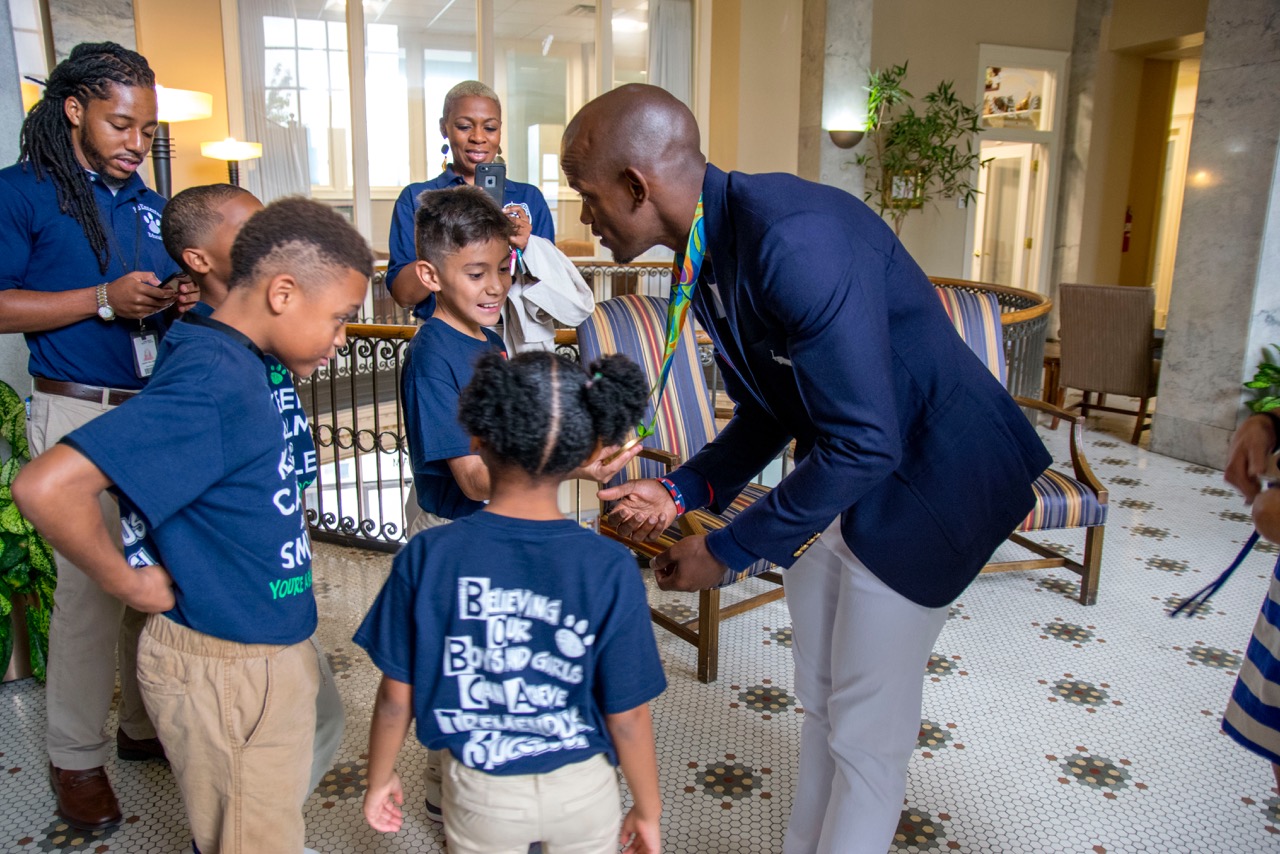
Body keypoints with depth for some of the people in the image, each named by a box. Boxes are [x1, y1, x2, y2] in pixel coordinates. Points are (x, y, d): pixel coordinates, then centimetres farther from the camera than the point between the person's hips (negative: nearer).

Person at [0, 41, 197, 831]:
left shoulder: (153, 207, 15)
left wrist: (186, 301, -2)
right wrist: (105, 300, -17)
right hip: (81, 414, -5)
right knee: (94, 583, -1)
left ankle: (148, 723, 25)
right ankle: (77, 758, 16)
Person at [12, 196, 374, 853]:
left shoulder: (235, 363, 2)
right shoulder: (211, 382, -26)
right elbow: (46, 487, -33)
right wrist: (127, 583, -19)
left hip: (265, 650, 8)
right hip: (227, 671, -8)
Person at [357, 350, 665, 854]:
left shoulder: (428, 556, -20)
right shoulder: (609, 569, -22)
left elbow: (397, 695, -10)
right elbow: (627, 717, -15)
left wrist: (380, 779, 8)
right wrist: (647, 810, 2)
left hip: (479, 791, 1)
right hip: (582, 792, 0)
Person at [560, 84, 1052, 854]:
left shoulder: (795, 236, -31)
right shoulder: (709, 252, -2)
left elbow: (864, 443, -30)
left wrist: (729, 551, -21)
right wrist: (682, 491, -4)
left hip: (922, 479, -8)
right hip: (837, 472, 9)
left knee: (865, 729, 5)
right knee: (820, 703, 21)